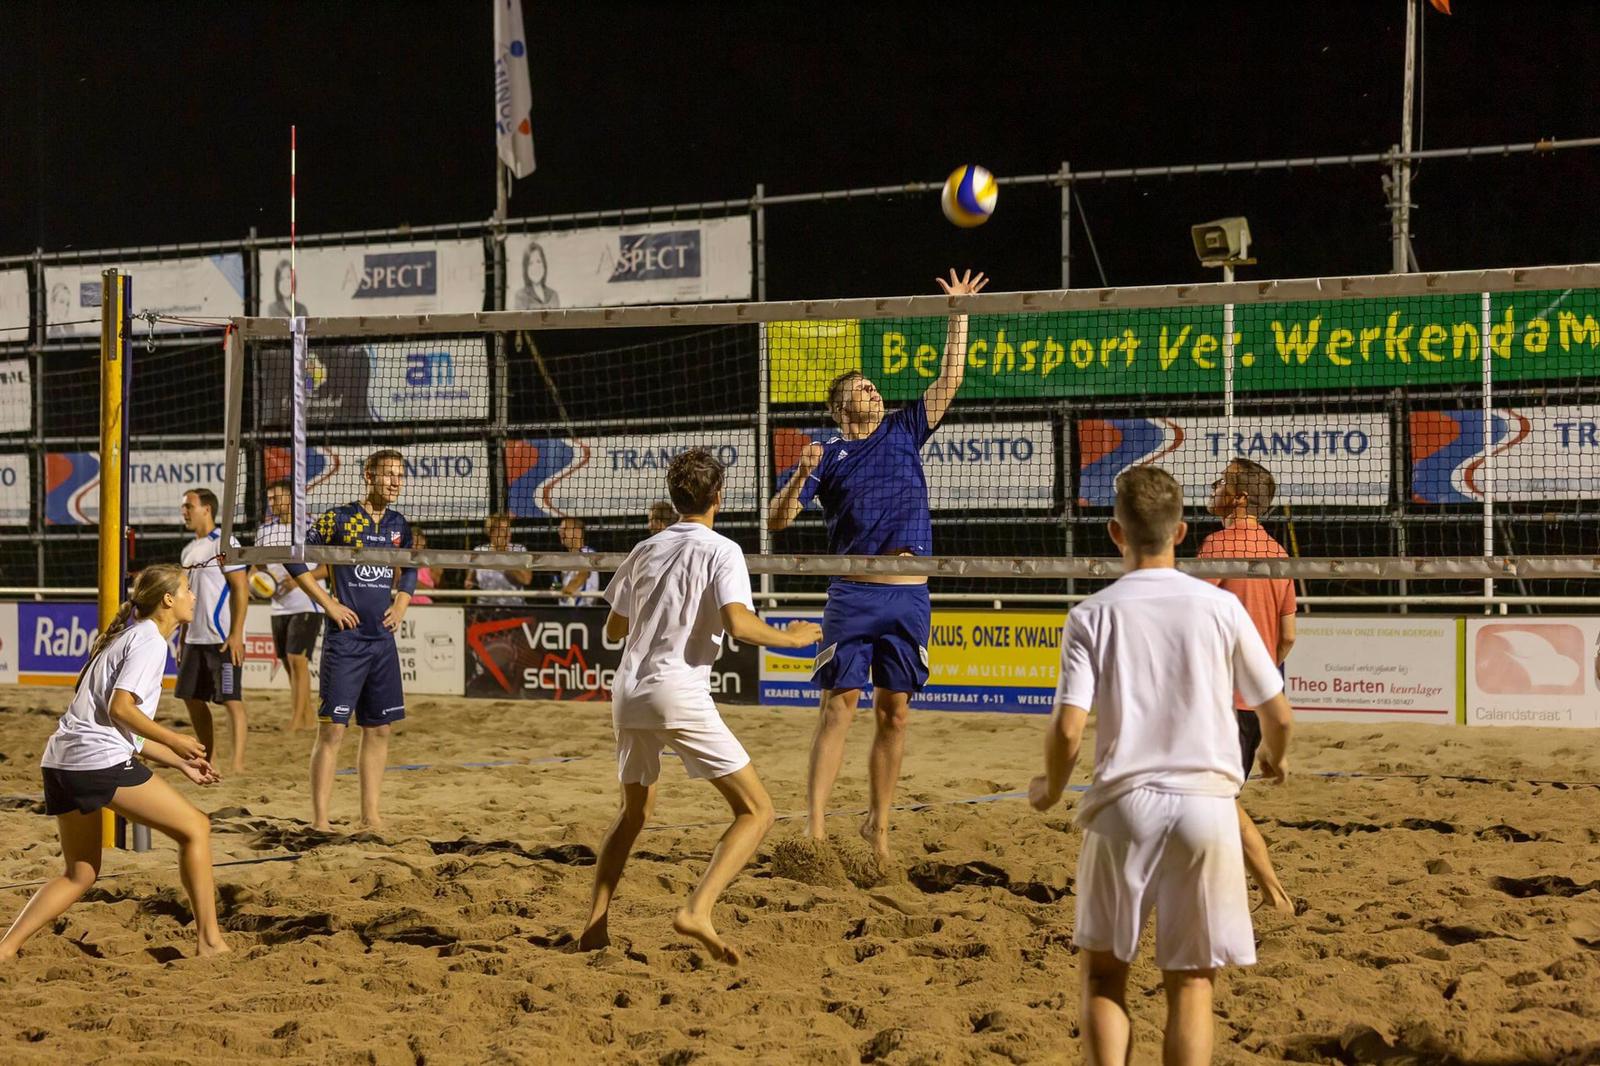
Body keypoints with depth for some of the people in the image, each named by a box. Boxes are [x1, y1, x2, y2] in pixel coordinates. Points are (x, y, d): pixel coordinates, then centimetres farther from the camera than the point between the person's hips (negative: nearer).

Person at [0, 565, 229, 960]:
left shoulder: (130, 637, 25)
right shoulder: (149, 640, -4)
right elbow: (120, 708, -16)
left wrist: (179, 762, 23)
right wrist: (176, 742, -6)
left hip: (61, 762, 10)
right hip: (100, 760, -10)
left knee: (81, 873, 17)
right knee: (195, 827, -1)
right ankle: (210, 941, -1)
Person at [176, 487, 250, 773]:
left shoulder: (224, 543, -9)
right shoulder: (189, 550, 16)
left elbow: (241, 589, -14)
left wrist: (236, 634, -19)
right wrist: (183, 637, 19)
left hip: (223, 640, -9)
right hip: (195, 639, 9)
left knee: (231, 699, -8)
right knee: (191, 698, 11)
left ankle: (238, 763, -8)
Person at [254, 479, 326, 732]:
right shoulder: (265, 530, 10)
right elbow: (258, 564, 21)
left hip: (306, 605, -7)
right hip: (279, 607, 7)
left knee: (297, 659, -15)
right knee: (289, 663, 9)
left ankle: (296, 721, -14)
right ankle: (308, 717, 20)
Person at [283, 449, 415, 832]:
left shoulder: (399, 525, 10)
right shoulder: (339, 519, -8)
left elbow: (409, 570, 26)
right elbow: (294, 559, -7)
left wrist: (400, 605, 10)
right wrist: (329, 603, -10)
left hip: (382, 639, 6)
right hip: (345, 638, -6)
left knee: (379, 728, 9)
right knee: (332, 728, -6)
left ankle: (370, 815, 18)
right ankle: (320, 819, -3)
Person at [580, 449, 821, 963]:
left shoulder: (645, 550, 15)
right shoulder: (720, 551, -2)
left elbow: (613, 628, 23)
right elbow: (737, 622, -18)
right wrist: (791, 638, -2)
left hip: (628, 692, 7)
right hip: (680, 693, -6)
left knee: (634, 812, 25)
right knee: (756, 810, -1)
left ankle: (595, 925, 17)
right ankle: (696, 911, -18)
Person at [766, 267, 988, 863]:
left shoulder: (904, 434, 16)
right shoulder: (828, 455, 7)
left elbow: (949, 380, 13)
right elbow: (776, 521, 1)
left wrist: (959, 314, 9)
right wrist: (800, 478, -16)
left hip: (910, 596, 3)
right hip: (853, 595, -3)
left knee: (894, 713, 4)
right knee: (839, 707, -8)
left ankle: (879, 824, 14)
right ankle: (814, 824, -10)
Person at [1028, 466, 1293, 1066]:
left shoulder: (1092, 615, -2)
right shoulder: (1220, 607, 2)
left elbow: (1068, 728, -10)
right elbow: (1277, 712, 7)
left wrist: (1050, 790, 10)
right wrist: (1276, 757, 30)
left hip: (1123, 804, -1)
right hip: (1206, 801, 1)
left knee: (1102, 972, 14)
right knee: (1190, 983, 7)